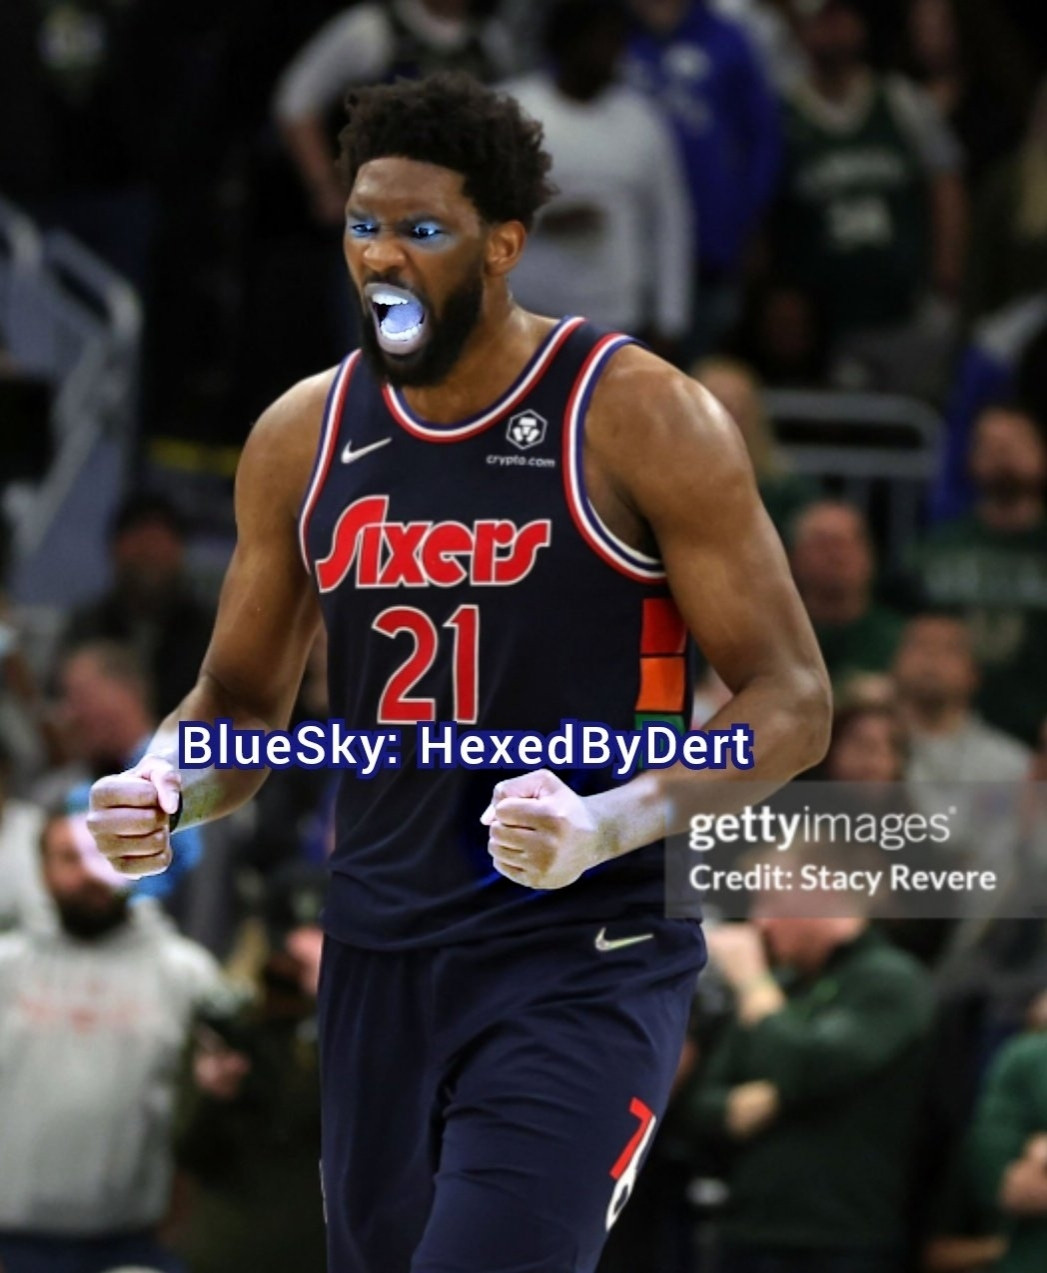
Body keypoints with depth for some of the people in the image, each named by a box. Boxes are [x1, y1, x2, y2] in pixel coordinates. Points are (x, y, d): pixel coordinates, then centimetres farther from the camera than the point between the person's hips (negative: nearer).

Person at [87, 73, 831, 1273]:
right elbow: (241, 700, 17)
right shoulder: (303, 435, 7)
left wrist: (610, 826, -25)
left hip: (582, 961, -6)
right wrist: (161, 789, -6)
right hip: (377, 959, 6)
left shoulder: (641, 420, -9)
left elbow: (788, 699, -9)